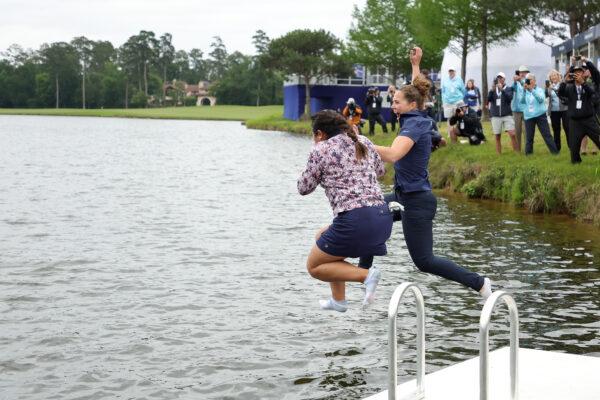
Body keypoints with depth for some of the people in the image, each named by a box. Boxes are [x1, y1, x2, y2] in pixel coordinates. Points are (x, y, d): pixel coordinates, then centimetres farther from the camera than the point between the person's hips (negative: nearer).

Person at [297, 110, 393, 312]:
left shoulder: (321, 150, -1)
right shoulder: (364, 142, 16)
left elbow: (304, 188, 9)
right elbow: (380, 170, 33)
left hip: (355, 220, -7)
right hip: (383, 218, 8)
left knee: (314, 266, 11)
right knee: (323, 237, 30)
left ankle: (366, 275, -10)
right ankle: (338, 300, 31)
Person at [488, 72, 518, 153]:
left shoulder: (508, 89, 5)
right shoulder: (493, 90, 10)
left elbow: (510, 98, -14)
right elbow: (488, 99, -6)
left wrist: (502, 89, -26)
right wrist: (492, 90, -21)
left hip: (507, 115, -2)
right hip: (495, 116, 2)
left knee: (512, 134, -12)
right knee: (497, 137, 4)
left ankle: (517, 152, -5)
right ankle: (498, 154, 11)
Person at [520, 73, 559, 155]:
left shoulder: (539, 90, 3)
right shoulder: (525, 92, 7)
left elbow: (541, 99, -16)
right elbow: (522, 101, -8)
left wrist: (532, 90, -24)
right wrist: (524, 90, -21)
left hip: (540, 115, -2)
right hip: (529, 116, 2)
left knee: (547, 135, -1)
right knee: (529, 136, 3)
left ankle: (554, 151, 3)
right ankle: (528, 153, 13)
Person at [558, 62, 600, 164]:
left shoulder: (587, 85, 3)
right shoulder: (569, 87, 5)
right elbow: (560, 93, -12)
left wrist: (582, 82, -32)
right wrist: (565, 81, -26)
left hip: (589, 120, -1)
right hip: (575, 121, 1)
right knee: (574, 145, 4)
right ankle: (576, 161, 22)